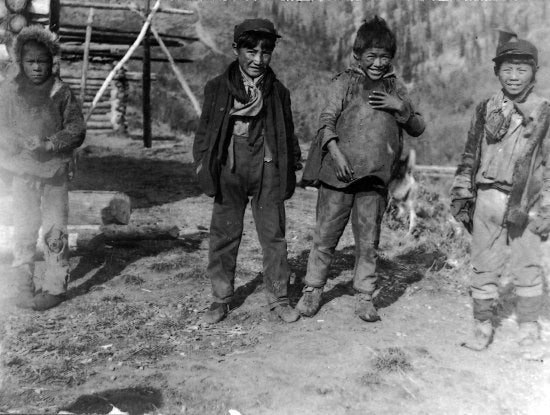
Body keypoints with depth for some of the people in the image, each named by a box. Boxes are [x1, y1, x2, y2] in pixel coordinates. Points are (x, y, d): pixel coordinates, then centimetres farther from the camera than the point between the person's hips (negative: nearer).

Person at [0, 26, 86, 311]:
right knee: (24, 231, 3)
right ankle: (25, 289, 11)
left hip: (55, 171, 0)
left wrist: (51, 143, -19)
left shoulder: (61, 91, 0)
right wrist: (24, 145, -16)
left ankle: (55, 287, 10)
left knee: (55, 230, 1)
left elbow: (77, 128, -3)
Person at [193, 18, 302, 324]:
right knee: (224, 235, 4)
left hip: (267, 169, 1)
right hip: (229, 170, 0)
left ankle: (278, 298, 16)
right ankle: (221, 299, 17)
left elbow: (288, 132, 15)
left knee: (274, 235, 4)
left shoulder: (278, 91, 9)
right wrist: (202, 162, 2)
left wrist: (293, 167, 13)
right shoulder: (217, 87, 5)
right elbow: (205, 129, 10)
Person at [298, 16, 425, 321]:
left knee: (368, 241, 5)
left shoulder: (395, 88, 15)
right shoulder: (344, 82, 5)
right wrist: (335, 151, -22)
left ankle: (364, 297, 18)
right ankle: (312, 290, 19)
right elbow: (327, 119, -5)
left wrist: (401, 107, -5)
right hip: (338, 171, -2)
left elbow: (418, 129, 14)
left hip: (375, 178, 2)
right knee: (325, 236, 4)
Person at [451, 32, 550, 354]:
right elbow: (470, 156, 13)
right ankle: (483, 325, 21)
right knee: (485, 266, 8)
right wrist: (461, 194, 8)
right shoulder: (486, 109, 9)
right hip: (487, 198, 2)